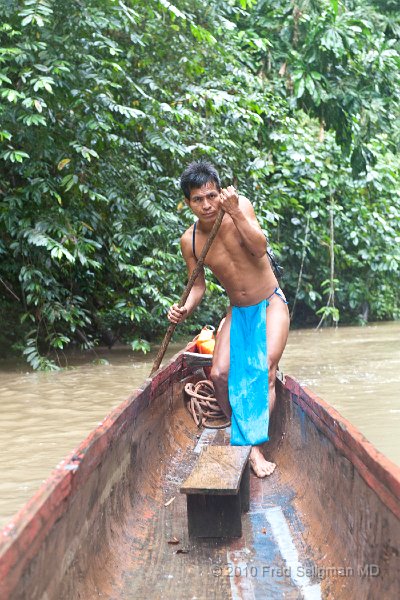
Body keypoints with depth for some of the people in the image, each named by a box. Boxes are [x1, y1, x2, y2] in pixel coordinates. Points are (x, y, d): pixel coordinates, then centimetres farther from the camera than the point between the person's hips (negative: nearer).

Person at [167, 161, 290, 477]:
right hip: (238, 311, 4)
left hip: (270, 303, -4)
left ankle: (254, 445, -24)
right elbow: (199, 285, 3)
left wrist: (235, 213, -37)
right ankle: (239, 432, 12)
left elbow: (259, 248, -28)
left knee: (266, 368, -23)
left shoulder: (240, 205, -16)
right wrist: (186, 308, -17)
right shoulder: (190, 241, -7)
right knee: (220, 374, -10)